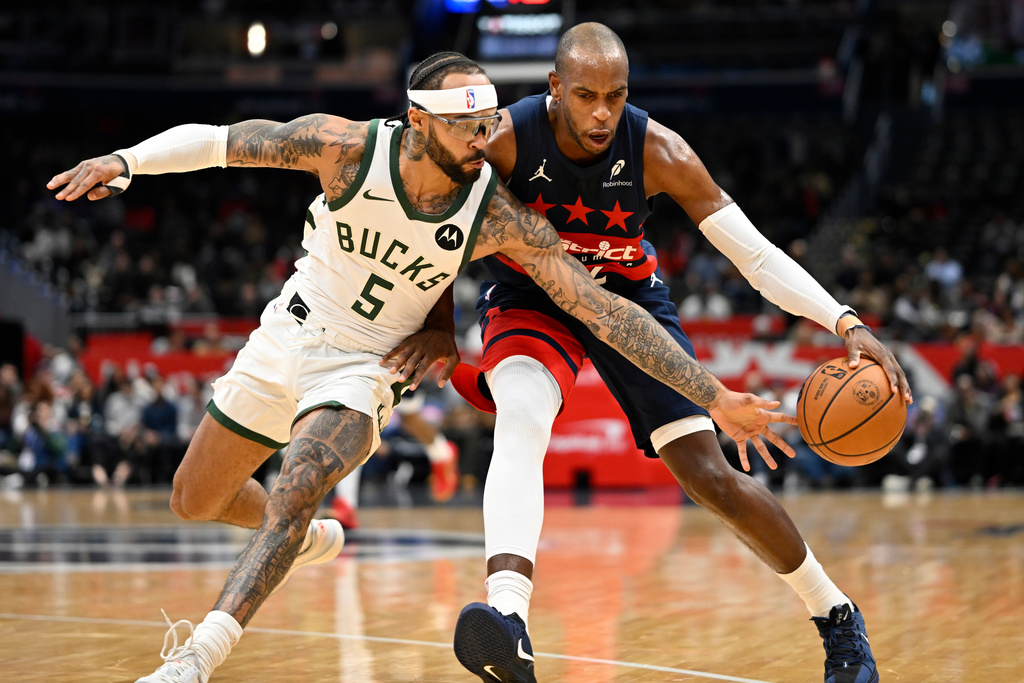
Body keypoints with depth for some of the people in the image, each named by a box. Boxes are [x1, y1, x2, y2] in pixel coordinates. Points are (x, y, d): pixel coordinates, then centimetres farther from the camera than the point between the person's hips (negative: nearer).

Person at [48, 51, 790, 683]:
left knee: (291, 496, -30)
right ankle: (312, 539, 48)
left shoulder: (499, 216, -23)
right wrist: (125, 161, -29)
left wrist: (715, 397, -29)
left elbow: (606, 310, -24)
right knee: (194, 502, 18)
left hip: (364, 367, -3)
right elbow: (212, 139, -12)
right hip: (284, 338, 3)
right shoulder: (348, 147, -23)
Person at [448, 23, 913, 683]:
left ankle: (837, 616, 14)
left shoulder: (659, 152, -24)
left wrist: (848, 323, -31)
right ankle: (508, 617, -52)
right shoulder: (503, 141, -27)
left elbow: (757, 255, -20)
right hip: (529, 298, -1)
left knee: (714, 478, -7)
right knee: (521, 418, -35)